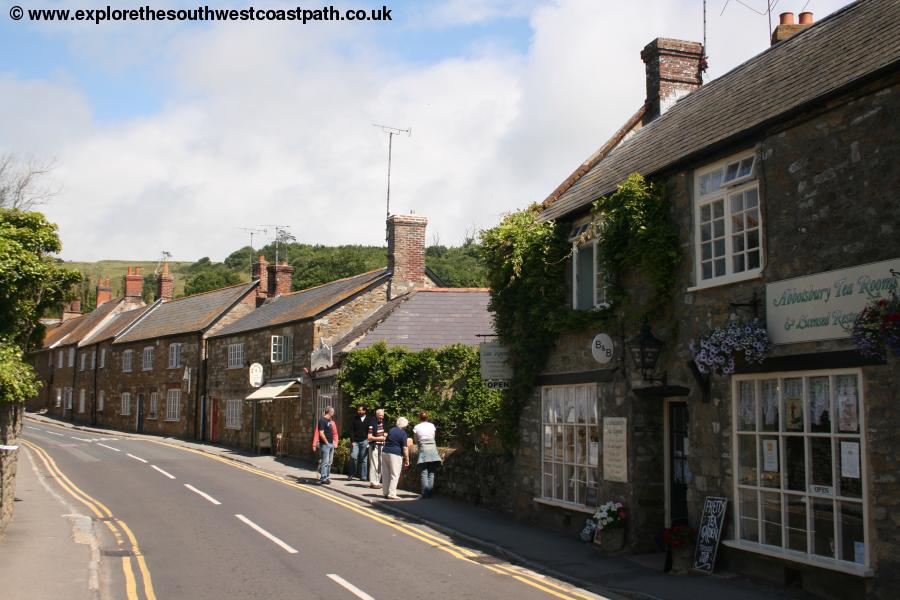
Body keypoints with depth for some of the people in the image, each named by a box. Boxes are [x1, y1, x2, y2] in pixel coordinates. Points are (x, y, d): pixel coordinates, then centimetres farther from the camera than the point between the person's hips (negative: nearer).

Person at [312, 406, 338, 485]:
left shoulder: (331, 421, 16)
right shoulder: (322, 420, -10)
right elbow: (321, 433, -16)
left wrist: (335, 442, 13)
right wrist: (327, 442, -12)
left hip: (331, 444, 8)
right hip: (324, 444, -8)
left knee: (329, 462, 11)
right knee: (324, 462, -8)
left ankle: (327, 477, 18)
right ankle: (323, 478, -6)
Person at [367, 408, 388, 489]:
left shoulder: (383, 423, 10)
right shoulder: (372, 423, -12)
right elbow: (369, 437, -15)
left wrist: (385, 435, 4)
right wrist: (379, 438, -18)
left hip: (381, 445, 8)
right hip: (374, 445, -8)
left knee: (380, 464, 9)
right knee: (374, 464, -6)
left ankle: (377, 481, 16)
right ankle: (373, 482, -2)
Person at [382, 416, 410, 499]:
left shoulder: (391, 430, 10)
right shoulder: (403, 433, -8)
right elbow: (405, 448, -10)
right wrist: (407, 460, -2)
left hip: (385, 452, 6)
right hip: (395, 455, -6)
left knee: (385, 474, 10)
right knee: (394, 475, -1)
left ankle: (385, 492, 15)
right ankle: (391, 493, -5)